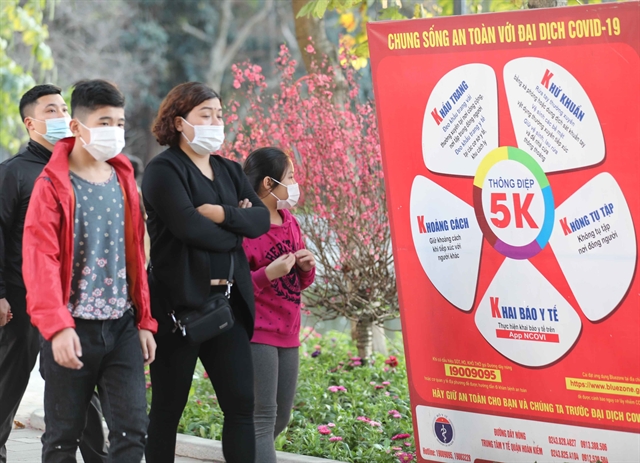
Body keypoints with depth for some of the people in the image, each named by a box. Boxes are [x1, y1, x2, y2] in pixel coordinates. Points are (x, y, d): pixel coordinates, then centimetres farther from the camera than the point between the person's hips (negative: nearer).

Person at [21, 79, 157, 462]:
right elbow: (40, 259, -14)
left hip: (122, 326, 4)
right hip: (73, 328, -4)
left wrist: (144, 320, 11)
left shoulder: (123, 180, 11)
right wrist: (57, 326, -24)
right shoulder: (53, 185, -7)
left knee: (133, 428, -4)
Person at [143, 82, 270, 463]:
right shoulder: (164, 170, -5)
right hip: (180, 303, -6)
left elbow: (262, 219, 3)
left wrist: (222, 214, -14)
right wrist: (237, 226, -4)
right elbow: (189, 226, -19)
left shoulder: (230, 171, 16)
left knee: (241, 403, 1)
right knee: (168, 407, 2)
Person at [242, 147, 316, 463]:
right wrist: (268, 273, -25)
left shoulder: (290, 223, 12)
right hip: (257, 334, -8)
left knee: (281, 418, 12)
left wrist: (307, 267, 0)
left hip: (288, 333, 8)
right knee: (264, 417, -9)